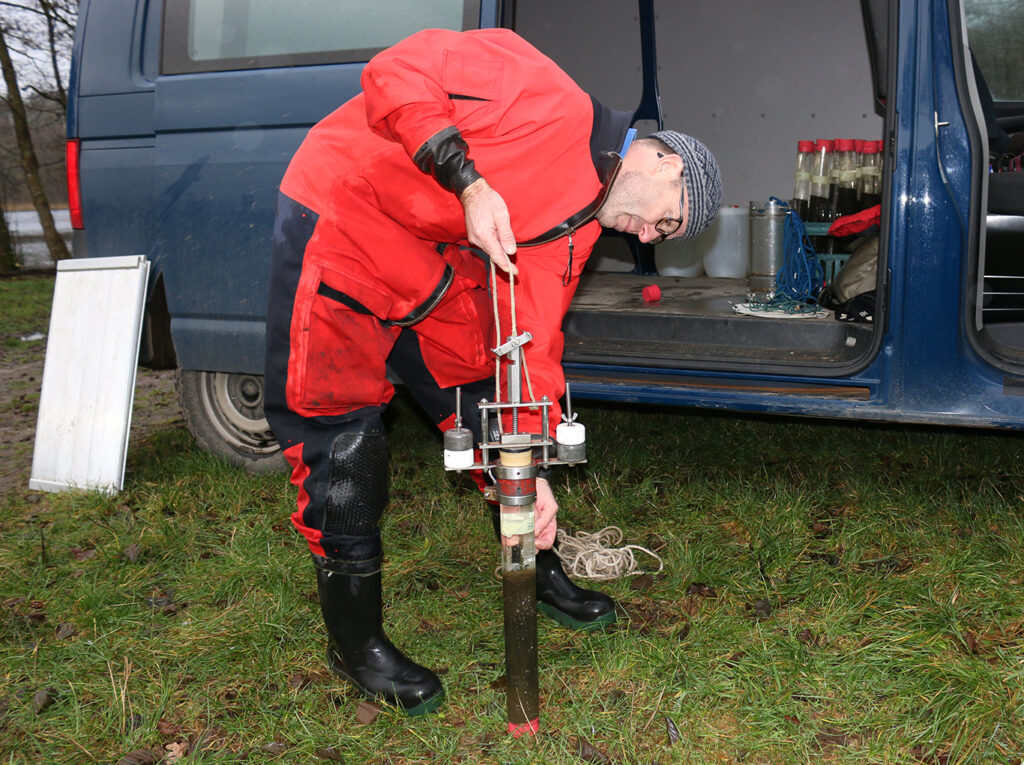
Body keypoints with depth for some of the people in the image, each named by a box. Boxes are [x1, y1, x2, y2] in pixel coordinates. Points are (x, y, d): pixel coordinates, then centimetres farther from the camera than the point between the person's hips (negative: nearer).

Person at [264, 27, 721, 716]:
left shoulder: (571, 232, 2)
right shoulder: (552, 98, -19)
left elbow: (532, 343, -1)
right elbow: (397, 70, -22)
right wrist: (470, 184, -31)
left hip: (431, 258, 8)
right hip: (340, 213, -8)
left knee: (485, 391, 8)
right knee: (338, 417, -7)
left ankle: (540, 571, 27)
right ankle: (355, 639, 5)